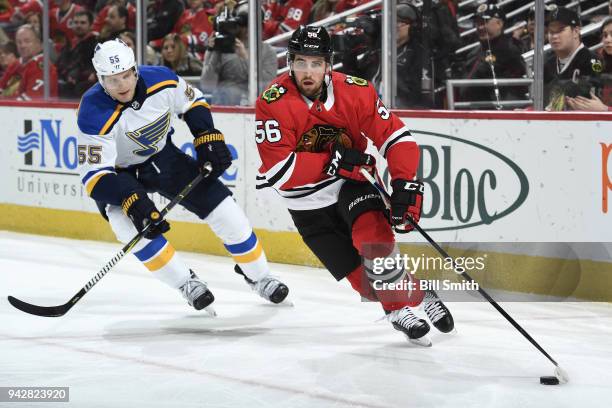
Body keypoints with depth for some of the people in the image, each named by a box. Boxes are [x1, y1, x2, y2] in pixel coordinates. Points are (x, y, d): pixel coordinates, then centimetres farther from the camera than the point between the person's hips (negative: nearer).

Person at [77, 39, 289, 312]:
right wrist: (132, 201, -44)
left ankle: (258, 276, 15)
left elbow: (193, 104, 1)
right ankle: (186, 284, -14)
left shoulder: (161, 80, -22)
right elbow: (94, 175, -33)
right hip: (119, 172, -3)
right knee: (130, 223, -32)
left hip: (162, 156, 3)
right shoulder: (95, 115, -33)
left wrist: (209, 139, -10)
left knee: (221, 206, -4)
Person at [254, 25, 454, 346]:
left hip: (353, 182, 0)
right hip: (308, 203, 0)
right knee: (361, 275, -5)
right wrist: (335, 160, -30)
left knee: (373, 235, -26)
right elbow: (278, 171, -26)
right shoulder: (272, 104, -21)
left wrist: (404, 183, -28)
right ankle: (401, 309, 17)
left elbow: (397, 137, -12)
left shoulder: (355, 92, -15)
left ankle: (415, 300, -8)